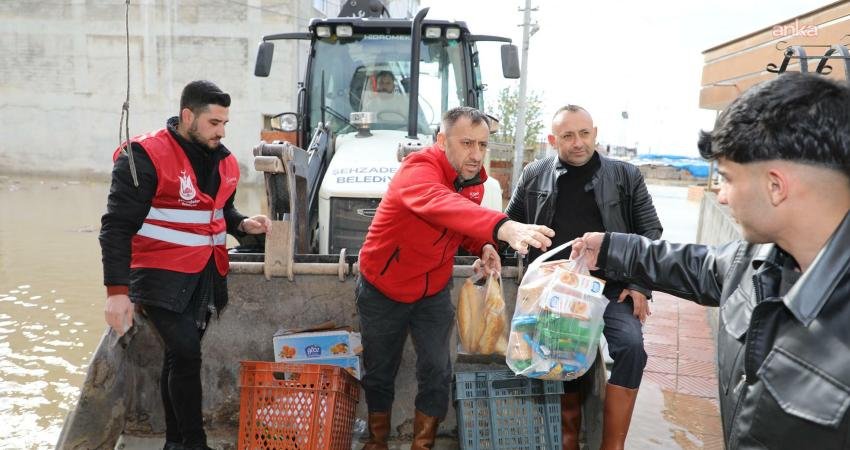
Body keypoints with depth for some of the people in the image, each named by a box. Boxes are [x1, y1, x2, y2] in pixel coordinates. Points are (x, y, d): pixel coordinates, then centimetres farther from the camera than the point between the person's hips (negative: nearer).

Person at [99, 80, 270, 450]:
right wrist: (117, 290, -21)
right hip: (162, 277, -6)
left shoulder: (223, 161, 8)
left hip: (206, 275, 7)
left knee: (180, 357, 15)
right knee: (186, 353, -16)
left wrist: (242, 224, 1)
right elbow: (117, 227, -16)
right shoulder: (145, 156, -15)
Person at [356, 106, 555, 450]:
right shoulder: (418, 169, -28)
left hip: (434, 291, 5)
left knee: (437, 372, 1)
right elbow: (440, 204, -51)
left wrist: (483, 246, -13)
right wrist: (503, 227, -68)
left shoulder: (474, 180, -5)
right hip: (382, 289, -4)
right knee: (379, 373, 12)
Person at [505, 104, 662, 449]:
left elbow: (651, 231, 7)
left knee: (631, 346, -23)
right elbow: (509, 224, 15)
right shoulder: (534, 176, 6)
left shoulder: (626, 176, 3)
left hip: (610, 285, -1)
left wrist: (640, 285, -3)